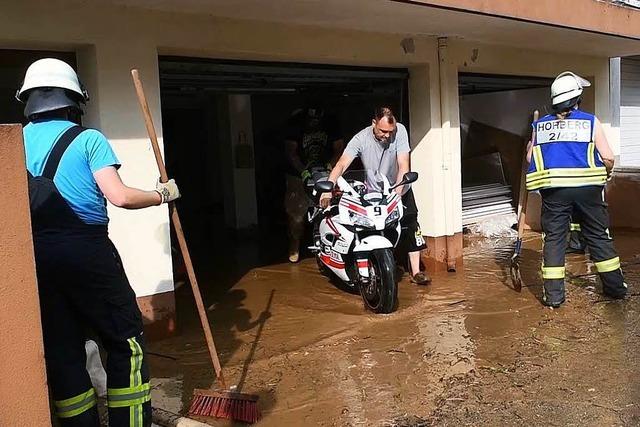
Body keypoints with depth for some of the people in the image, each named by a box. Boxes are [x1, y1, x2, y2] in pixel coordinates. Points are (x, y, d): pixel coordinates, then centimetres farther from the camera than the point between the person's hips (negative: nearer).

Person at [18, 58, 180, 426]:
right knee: (126, 339, 7)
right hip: (85, 248, -5)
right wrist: (163, 194, 0)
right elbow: (119, 197, -14)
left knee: (62, 348, 13)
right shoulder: (87, 139, -4)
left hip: (36, 254, 5)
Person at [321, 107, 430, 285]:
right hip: (373, 193, 0)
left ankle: (415, 271, 1)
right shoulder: (361, 138, -22)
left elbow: (403, 166, -25)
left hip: (400, 190, 1)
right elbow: (342, 164, -32)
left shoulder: (400, 131, -21)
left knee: (411, 226, -6)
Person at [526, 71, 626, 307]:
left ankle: (553, 294, 3)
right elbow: (608, 157, -1)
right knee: (599, 235, 12)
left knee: (553, 238, 6)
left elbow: (530, 158, 10)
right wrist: (606, 174, 18)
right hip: (586, 187, -1)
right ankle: (615, 286, 22)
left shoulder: (540, 125, 10)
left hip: (553, 190, 1)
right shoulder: (590, 121, 3)